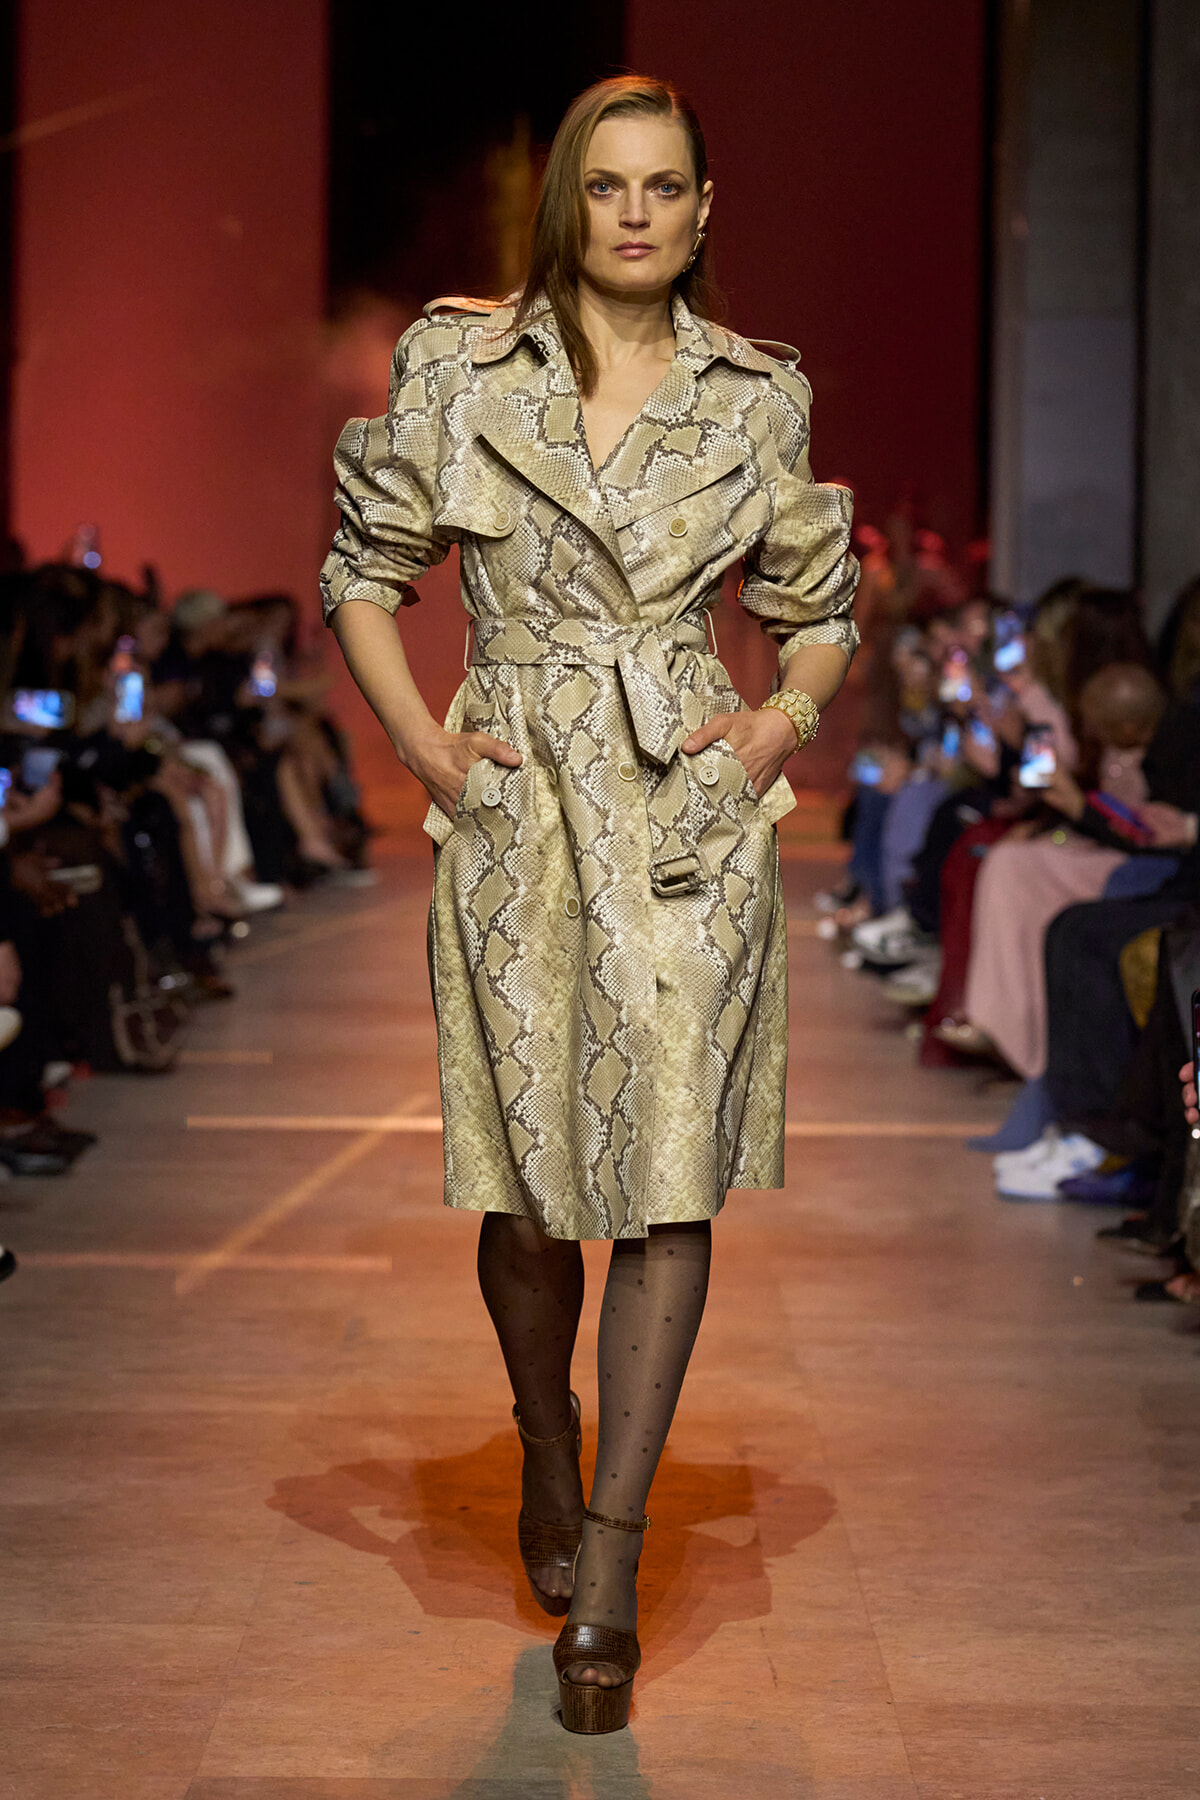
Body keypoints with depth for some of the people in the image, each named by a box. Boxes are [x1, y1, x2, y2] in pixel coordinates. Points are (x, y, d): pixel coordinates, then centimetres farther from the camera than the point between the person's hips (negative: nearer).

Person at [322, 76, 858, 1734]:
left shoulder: (759, 396, 5)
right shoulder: (460, 368, 2)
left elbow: (821, 610, 16)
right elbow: (363, 576, 9)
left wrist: (784, 722, -3)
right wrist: (420, 743, -2)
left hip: (696, 815, 0)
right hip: (518, 807, 0)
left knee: (672, 1180, -4)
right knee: (530, 1181, 7)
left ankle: (608, 1577, 3)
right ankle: (548, 1462, 35)